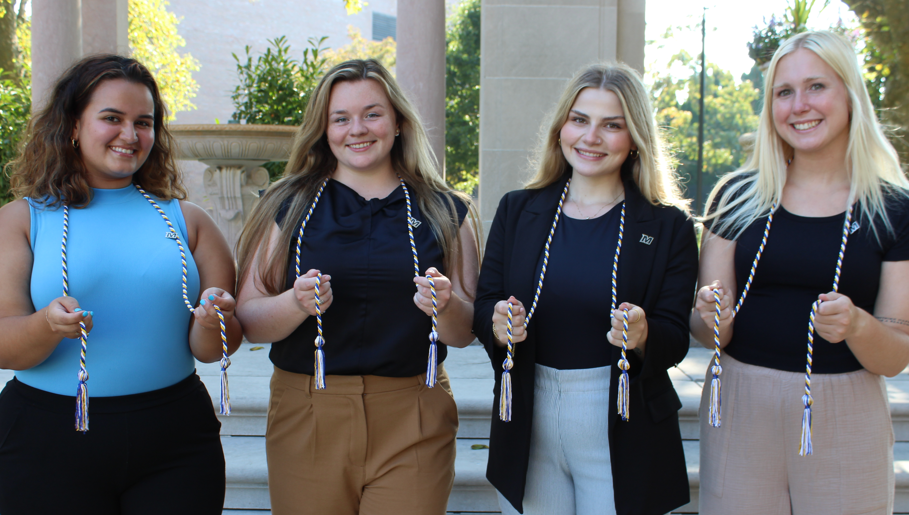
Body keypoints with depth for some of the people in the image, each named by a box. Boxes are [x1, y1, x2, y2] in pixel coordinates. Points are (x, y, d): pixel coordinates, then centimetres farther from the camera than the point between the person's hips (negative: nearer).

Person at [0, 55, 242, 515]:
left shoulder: (186, 219, 7)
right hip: (49, 439, -1)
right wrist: (48, 325, -25)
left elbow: (213, 349, 5)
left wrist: (212, 324, -17)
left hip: (173, 438, 1)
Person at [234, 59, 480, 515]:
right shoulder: (287, 206, 4)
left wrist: (445, 306, -16)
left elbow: (466, 333, 5)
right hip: (307, 419, 0)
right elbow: (248, 319, 0)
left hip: (414, 425, 0)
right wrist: (297, 303, -20)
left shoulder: (445, 211, 5)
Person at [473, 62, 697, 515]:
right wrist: (498, 325, -19)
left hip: (621, 436, -2)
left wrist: (642, 336, -26)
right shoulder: (517, 210, 4)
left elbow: (675, 339, -5)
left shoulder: (668, 226, -2)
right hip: (527, 425, 2)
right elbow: (483, 307, 3)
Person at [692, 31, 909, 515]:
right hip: (740, 408, 1)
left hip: (847, 418, 0)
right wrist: (713, 320, -22)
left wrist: (857, 325, -22)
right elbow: (705, 330, 0)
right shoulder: (736, 196, 0)